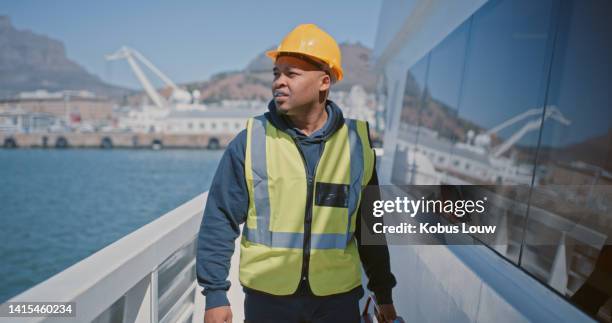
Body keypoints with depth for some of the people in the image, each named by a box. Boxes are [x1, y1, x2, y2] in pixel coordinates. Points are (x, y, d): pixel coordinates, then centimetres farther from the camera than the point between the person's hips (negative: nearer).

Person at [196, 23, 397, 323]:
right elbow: (219, 221, -4)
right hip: (266, 296, 0)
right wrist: (215, 293, -7)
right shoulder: (250, 140, -7)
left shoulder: (356, 142, -2)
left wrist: (383, 292, 10)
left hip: (338, 297, 1)